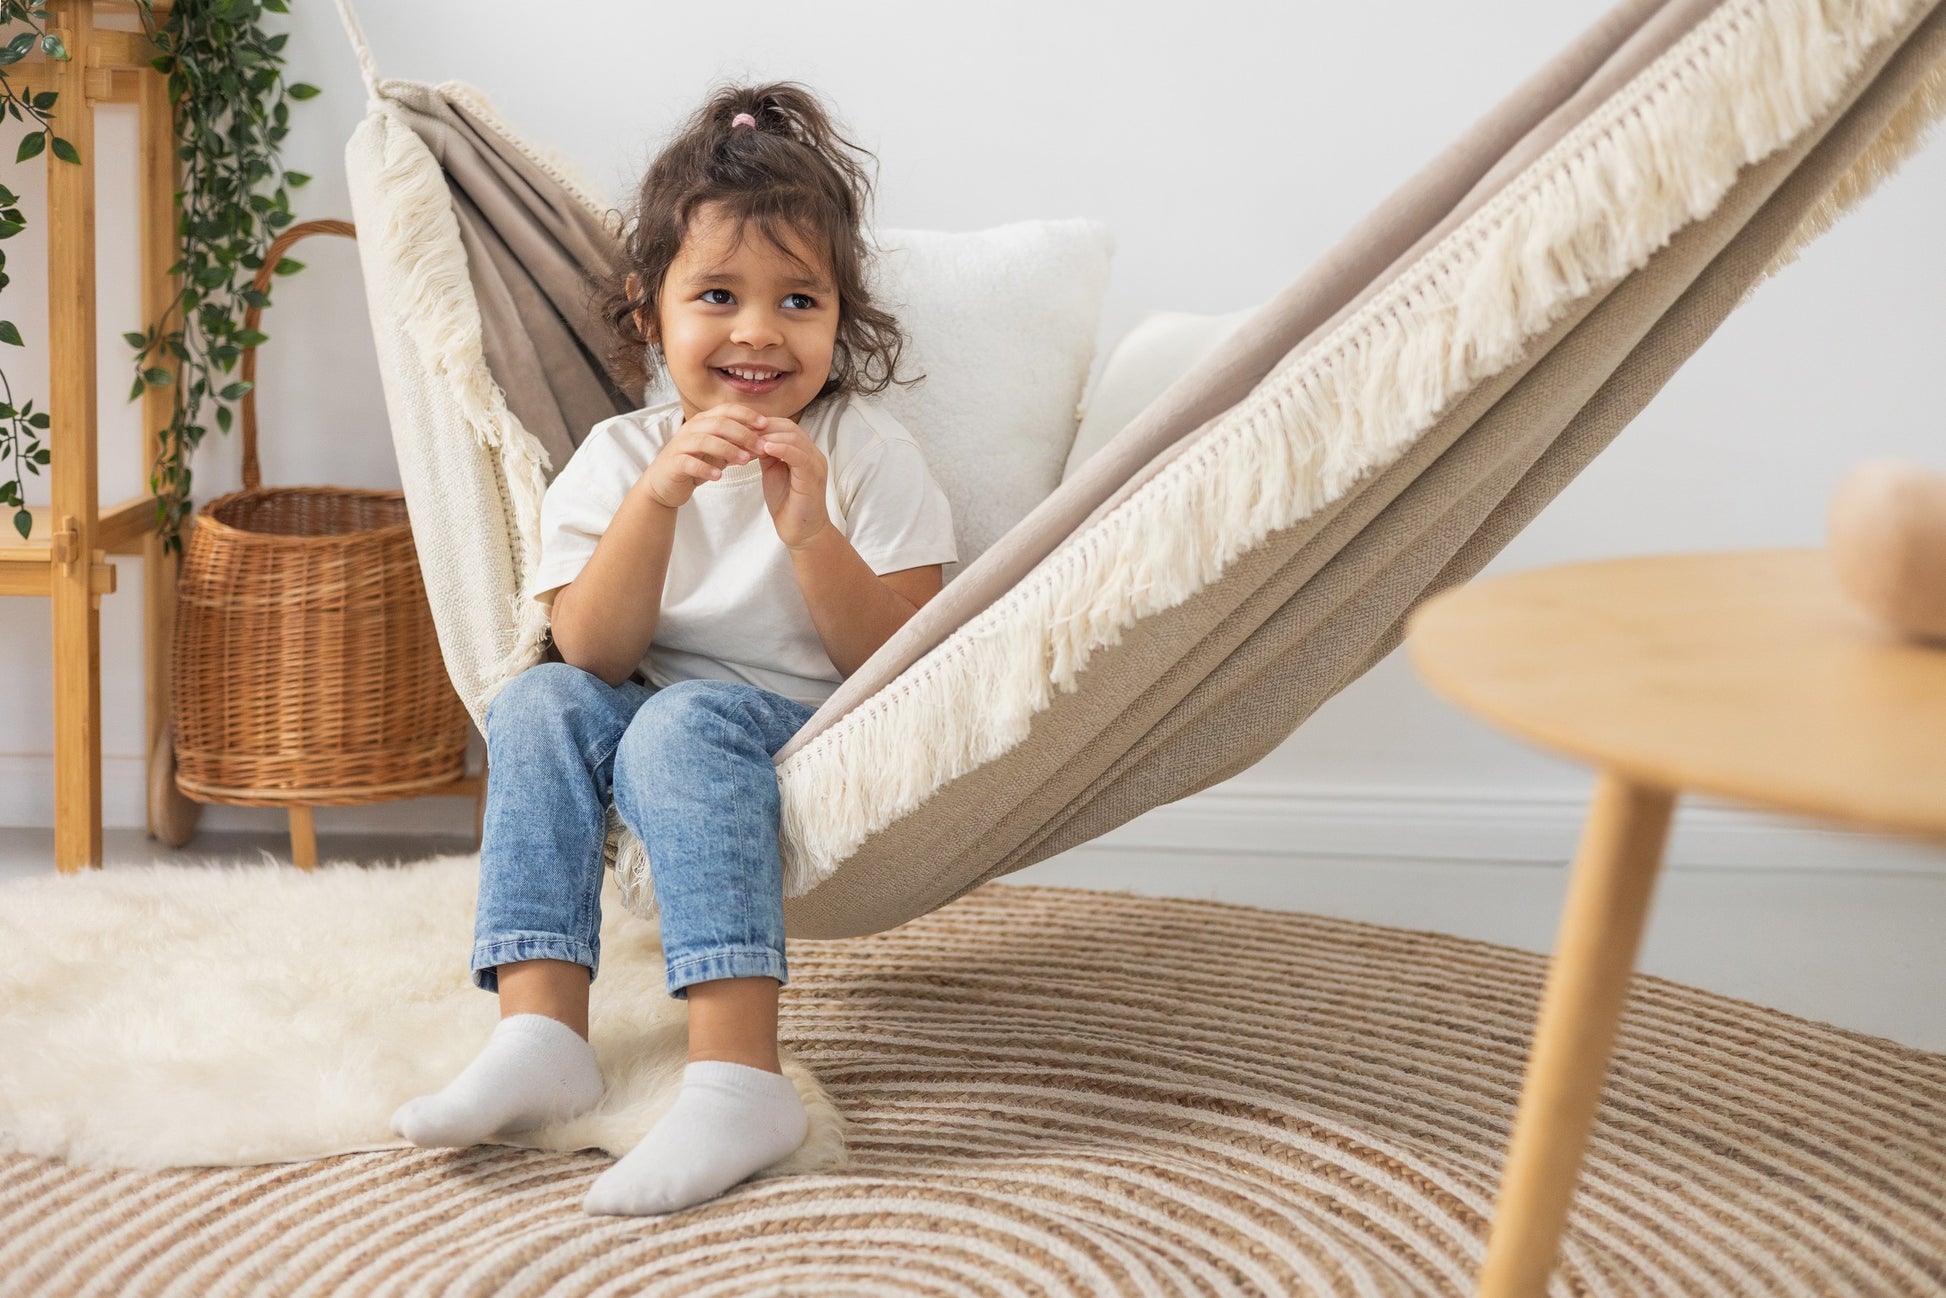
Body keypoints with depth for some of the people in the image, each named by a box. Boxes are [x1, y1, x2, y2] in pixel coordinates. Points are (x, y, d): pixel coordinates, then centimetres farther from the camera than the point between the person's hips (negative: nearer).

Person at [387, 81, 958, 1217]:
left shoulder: (869, 453, -3)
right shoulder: (618, 458, 4)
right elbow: (596, 655, -9)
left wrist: (809, 531, -24)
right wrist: (658, 498, -22)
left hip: (823, 745, -4)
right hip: (647, 719, 4)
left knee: (685, 723, -33)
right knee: (542, 701, -22)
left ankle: (740, 1080, -44)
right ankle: (541, 1036, -28)